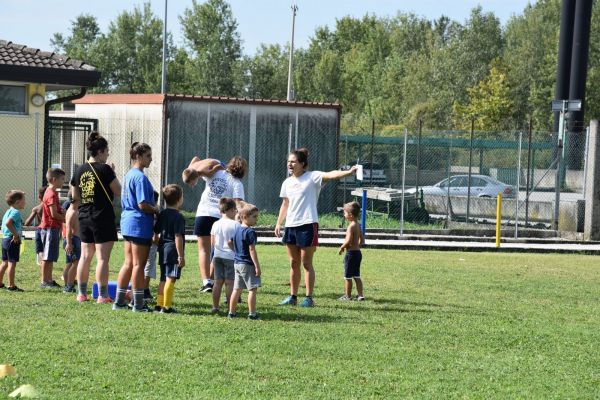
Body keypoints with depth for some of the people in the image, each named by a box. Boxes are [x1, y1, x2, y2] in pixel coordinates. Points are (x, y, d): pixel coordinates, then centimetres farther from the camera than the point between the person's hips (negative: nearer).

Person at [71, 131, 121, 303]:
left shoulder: (80, 171, 7)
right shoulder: (104, 169, -13)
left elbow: (75, 196, 14)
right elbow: (118, 191, -7)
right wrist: (113, 173, 3)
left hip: (84, 218, 6)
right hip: (103, 217, -6)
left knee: (85, 256, 13)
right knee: (102, 258, -4)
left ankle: (81, 293, 16)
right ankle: (103, 295, -3)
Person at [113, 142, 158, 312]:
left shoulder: (129, 175, 15)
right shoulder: (140, 177, -16)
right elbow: (142, 204, -21)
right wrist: (157, 210, -5)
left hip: (127, 221, 9)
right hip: (140, 224, -9)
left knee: (128, 263, 13)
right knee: (138, 265, -3)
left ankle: (119, 301, 15)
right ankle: (138, 304, 2)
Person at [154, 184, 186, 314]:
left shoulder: (162, 214, 10)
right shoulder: (178, 217, -14)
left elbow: (156, 231, 16)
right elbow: (178, 237, -18)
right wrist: (181, 256, -16)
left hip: (163, 250, 8)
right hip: (173, 251, -8)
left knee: (163, 279, 16)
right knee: (170, 279, -6)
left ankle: (159, 304, 19)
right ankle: (166, 306, -7)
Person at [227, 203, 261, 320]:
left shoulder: (237, 229, 10)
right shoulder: (250, 232, -17)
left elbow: (230, 243, 22)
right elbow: (252, 250, -19)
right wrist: (257, 266, -17)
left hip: (237, 262, 9)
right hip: (247, 264, -9)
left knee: (237, 289, 13)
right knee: (252, 289, -3)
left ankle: (231, 312, 16)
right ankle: (252, 314, -4)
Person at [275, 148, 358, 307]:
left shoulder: (312, 177, -6)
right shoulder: (287, 183, 13)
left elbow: (330, 175, -22)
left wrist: (348, 172, -38)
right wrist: (279, 223, 17)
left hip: (307, 225, -6)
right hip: (290, 226, 6)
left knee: (306, 263, -3)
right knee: (293, 263, 11)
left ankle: (309, 298, 3)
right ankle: (293, 296, 19)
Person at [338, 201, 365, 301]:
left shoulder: (351, 226, -17)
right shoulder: (358, 225, 11)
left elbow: (348, 241, -24)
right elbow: (362, 240, 16)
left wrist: (342, 247, -10)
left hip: (351, 253, -9)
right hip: (358, 252, 9)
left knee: (348, 276, 0)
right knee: (356, 276, 13)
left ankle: (348, 295, 5)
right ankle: (360, 295, 11)